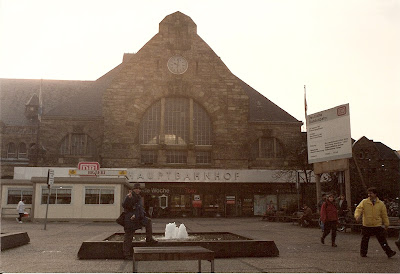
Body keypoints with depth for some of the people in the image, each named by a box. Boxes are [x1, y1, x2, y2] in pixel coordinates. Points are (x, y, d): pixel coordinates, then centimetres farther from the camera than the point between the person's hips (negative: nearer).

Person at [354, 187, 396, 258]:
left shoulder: (381, 204, 2)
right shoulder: (364, 202, -2)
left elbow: (384, 215, 9)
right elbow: (358, 209, -8)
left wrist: (386, 224, 10)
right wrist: (357, 215, -27)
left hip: (378, 226, 0)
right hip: (366, 226, 0)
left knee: (383, 240, 2)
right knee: (365, 240, 8)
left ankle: (389, 252, 11)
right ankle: (363, 253, 22)